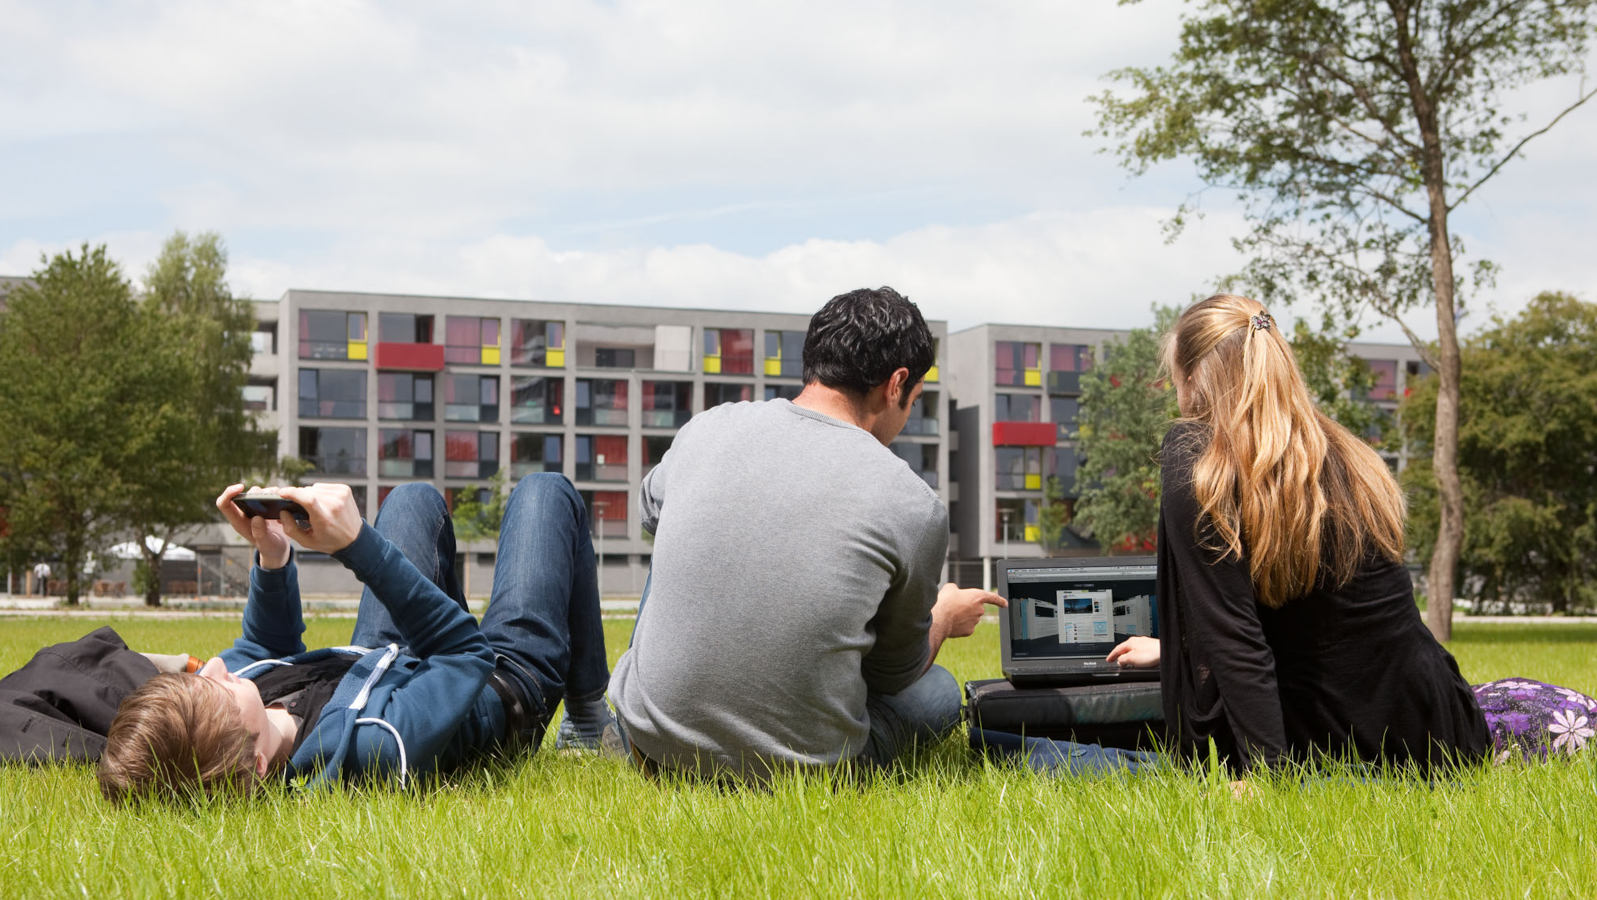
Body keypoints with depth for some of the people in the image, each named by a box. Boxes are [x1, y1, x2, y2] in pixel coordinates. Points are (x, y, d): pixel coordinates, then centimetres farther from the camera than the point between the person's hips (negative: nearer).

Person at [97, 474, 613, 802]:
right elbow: (468, 651, -37)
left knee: (416, 499, 25)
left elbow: (268, 649, -9)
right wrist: (357, 545, -40)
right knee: (544, 493, 13)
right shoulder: (368, 749, -53)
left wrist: (272, 558, -22)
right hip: (508, 684, -5)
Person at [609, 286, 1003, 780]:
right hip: (796, 769, -2)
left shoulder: (708, 428, -2)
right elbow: (895, 674, 5)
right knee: (939, 690, 28)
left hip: (650, 738, 2)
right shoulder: (917, 508, -12)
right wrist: (945, 618, 28)